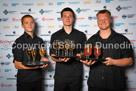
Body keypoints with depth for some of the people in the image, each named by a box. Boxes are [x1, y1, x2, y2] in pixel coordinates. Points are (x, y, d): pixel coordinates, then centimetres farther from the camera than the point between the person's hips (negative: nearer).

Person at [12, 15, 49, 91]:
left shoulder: (40, 40, 7)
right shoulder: (19, 42, -9)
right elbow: (17, 65, -11)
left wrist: (44, 60, -6)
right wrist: (36, 66, -22)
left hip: (38, 79, 5)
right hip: (24, 81, -4)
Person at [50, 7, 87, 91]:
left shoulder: (81, 35, 5)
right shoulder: (55, 36, 6)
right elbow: (52, 55, 3)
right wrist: (60, 59, -19)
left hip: (76, 75, 0)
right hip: (60, 75, 0)